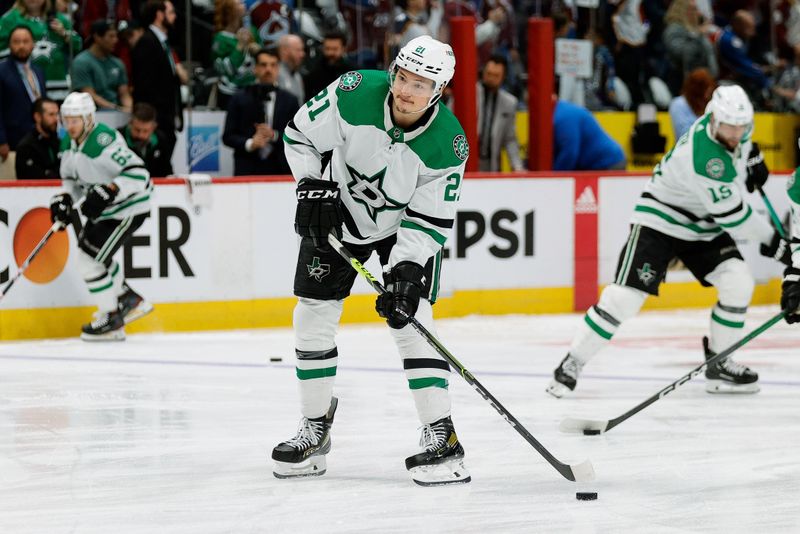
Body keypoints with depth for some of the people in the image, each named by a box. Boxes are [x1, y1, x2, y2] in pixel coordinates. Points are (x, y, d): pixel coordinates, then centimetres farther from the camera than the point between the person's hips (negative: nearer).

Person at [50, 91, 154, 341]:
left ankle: (112, 320, 0)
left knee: (90, 257, -12)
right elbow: (72, 178, 16)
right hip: (104, 208, 10)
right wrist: (65, 199, -2)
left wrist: (110, 190, -39)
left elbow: (138, 174, -31)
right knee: (89, 248, 22)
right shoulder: (69, 144, 2)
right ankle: (130, 300, 37)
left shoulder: (104, 140, -28)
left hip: (129, 207, -10)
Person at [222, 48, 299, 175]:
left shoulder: (289, 101, 11)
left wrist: (274, 135, -11)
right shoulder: (240, 99, 8)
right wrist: (249, 144, -13)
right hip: (247, 171, -1)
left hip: (279, 170, 1)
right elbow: (228, 136, 5)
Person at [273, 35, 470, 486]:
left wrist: (406, 271, -32)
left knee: (411, 320, -16)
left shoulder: (448, 144, -28)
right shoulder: (354, 94, -27)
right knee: (313, 316, 3)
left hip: (407, 224, -2)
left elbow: (431, 221, -22)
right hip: (337, 214, 2)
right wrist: (314, 187, -20)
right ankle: (316, 427, 18)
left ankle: (440, 435, -13)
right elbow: (301, 134, -10)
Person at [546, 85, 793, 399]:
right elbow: (733, 215, -28)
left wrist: (752, 159, 8)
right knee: (624, 296, -16)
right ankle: (573, 363, -2)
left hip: (704, 226, 8)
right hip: (660, 221, -8)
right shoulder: (704, 158, -34)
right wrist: (774, 244, -19)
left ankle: (719, 365, 3)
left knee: (738, 284, -10)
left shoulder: (731, 124, -8)